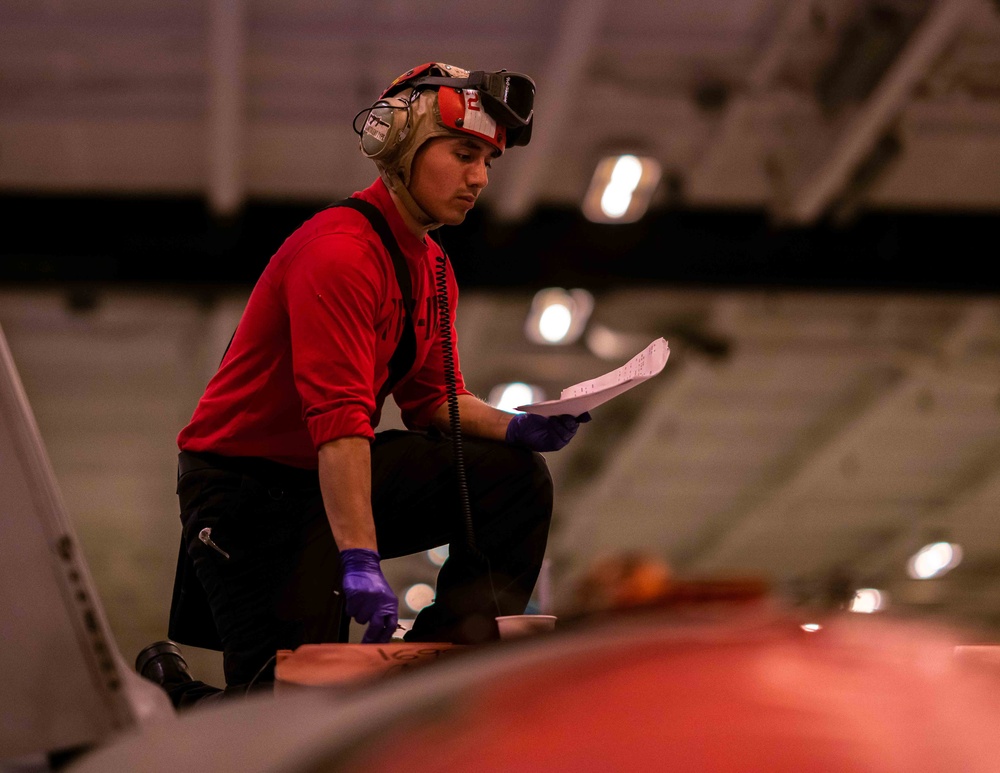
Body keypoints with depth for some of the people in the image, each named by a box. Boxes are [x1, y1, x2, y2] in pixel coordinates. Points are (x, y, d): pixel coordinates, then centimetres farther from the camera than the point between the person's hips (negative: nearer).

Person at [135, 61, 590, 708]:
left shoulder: (431, 267, 8)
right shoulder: (341, 250, -23)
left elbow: (434, 399, 12)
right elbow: (338, 417, -31)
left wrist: (516, 428, -8)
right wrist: (360, 562, -37)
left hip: (337, 471, 9)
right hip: (247, 484, -9)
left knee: (515, 478, -4)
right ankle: (166, 688, 15)